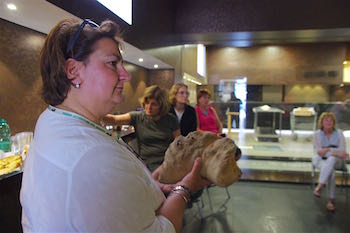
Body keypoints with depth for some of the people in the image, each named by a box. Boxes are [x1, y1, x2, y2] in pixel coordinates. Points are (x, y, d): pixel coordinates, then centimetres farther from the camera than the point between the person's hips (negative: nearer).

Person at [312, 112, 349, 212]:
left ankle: (319, 186, -38)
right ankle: (331, 199, -31)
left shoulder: (339, 133, -3)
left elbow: (343, 151, -9)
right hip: (320, 160, 0)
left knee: (331, 159, -38)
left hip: (336, 160, 1)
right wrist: (337, 152, -22)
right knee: (331, 171, -34)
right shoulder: (317, 134, -6)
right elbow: (319, 152, -14)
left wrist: (328, 150, -21)